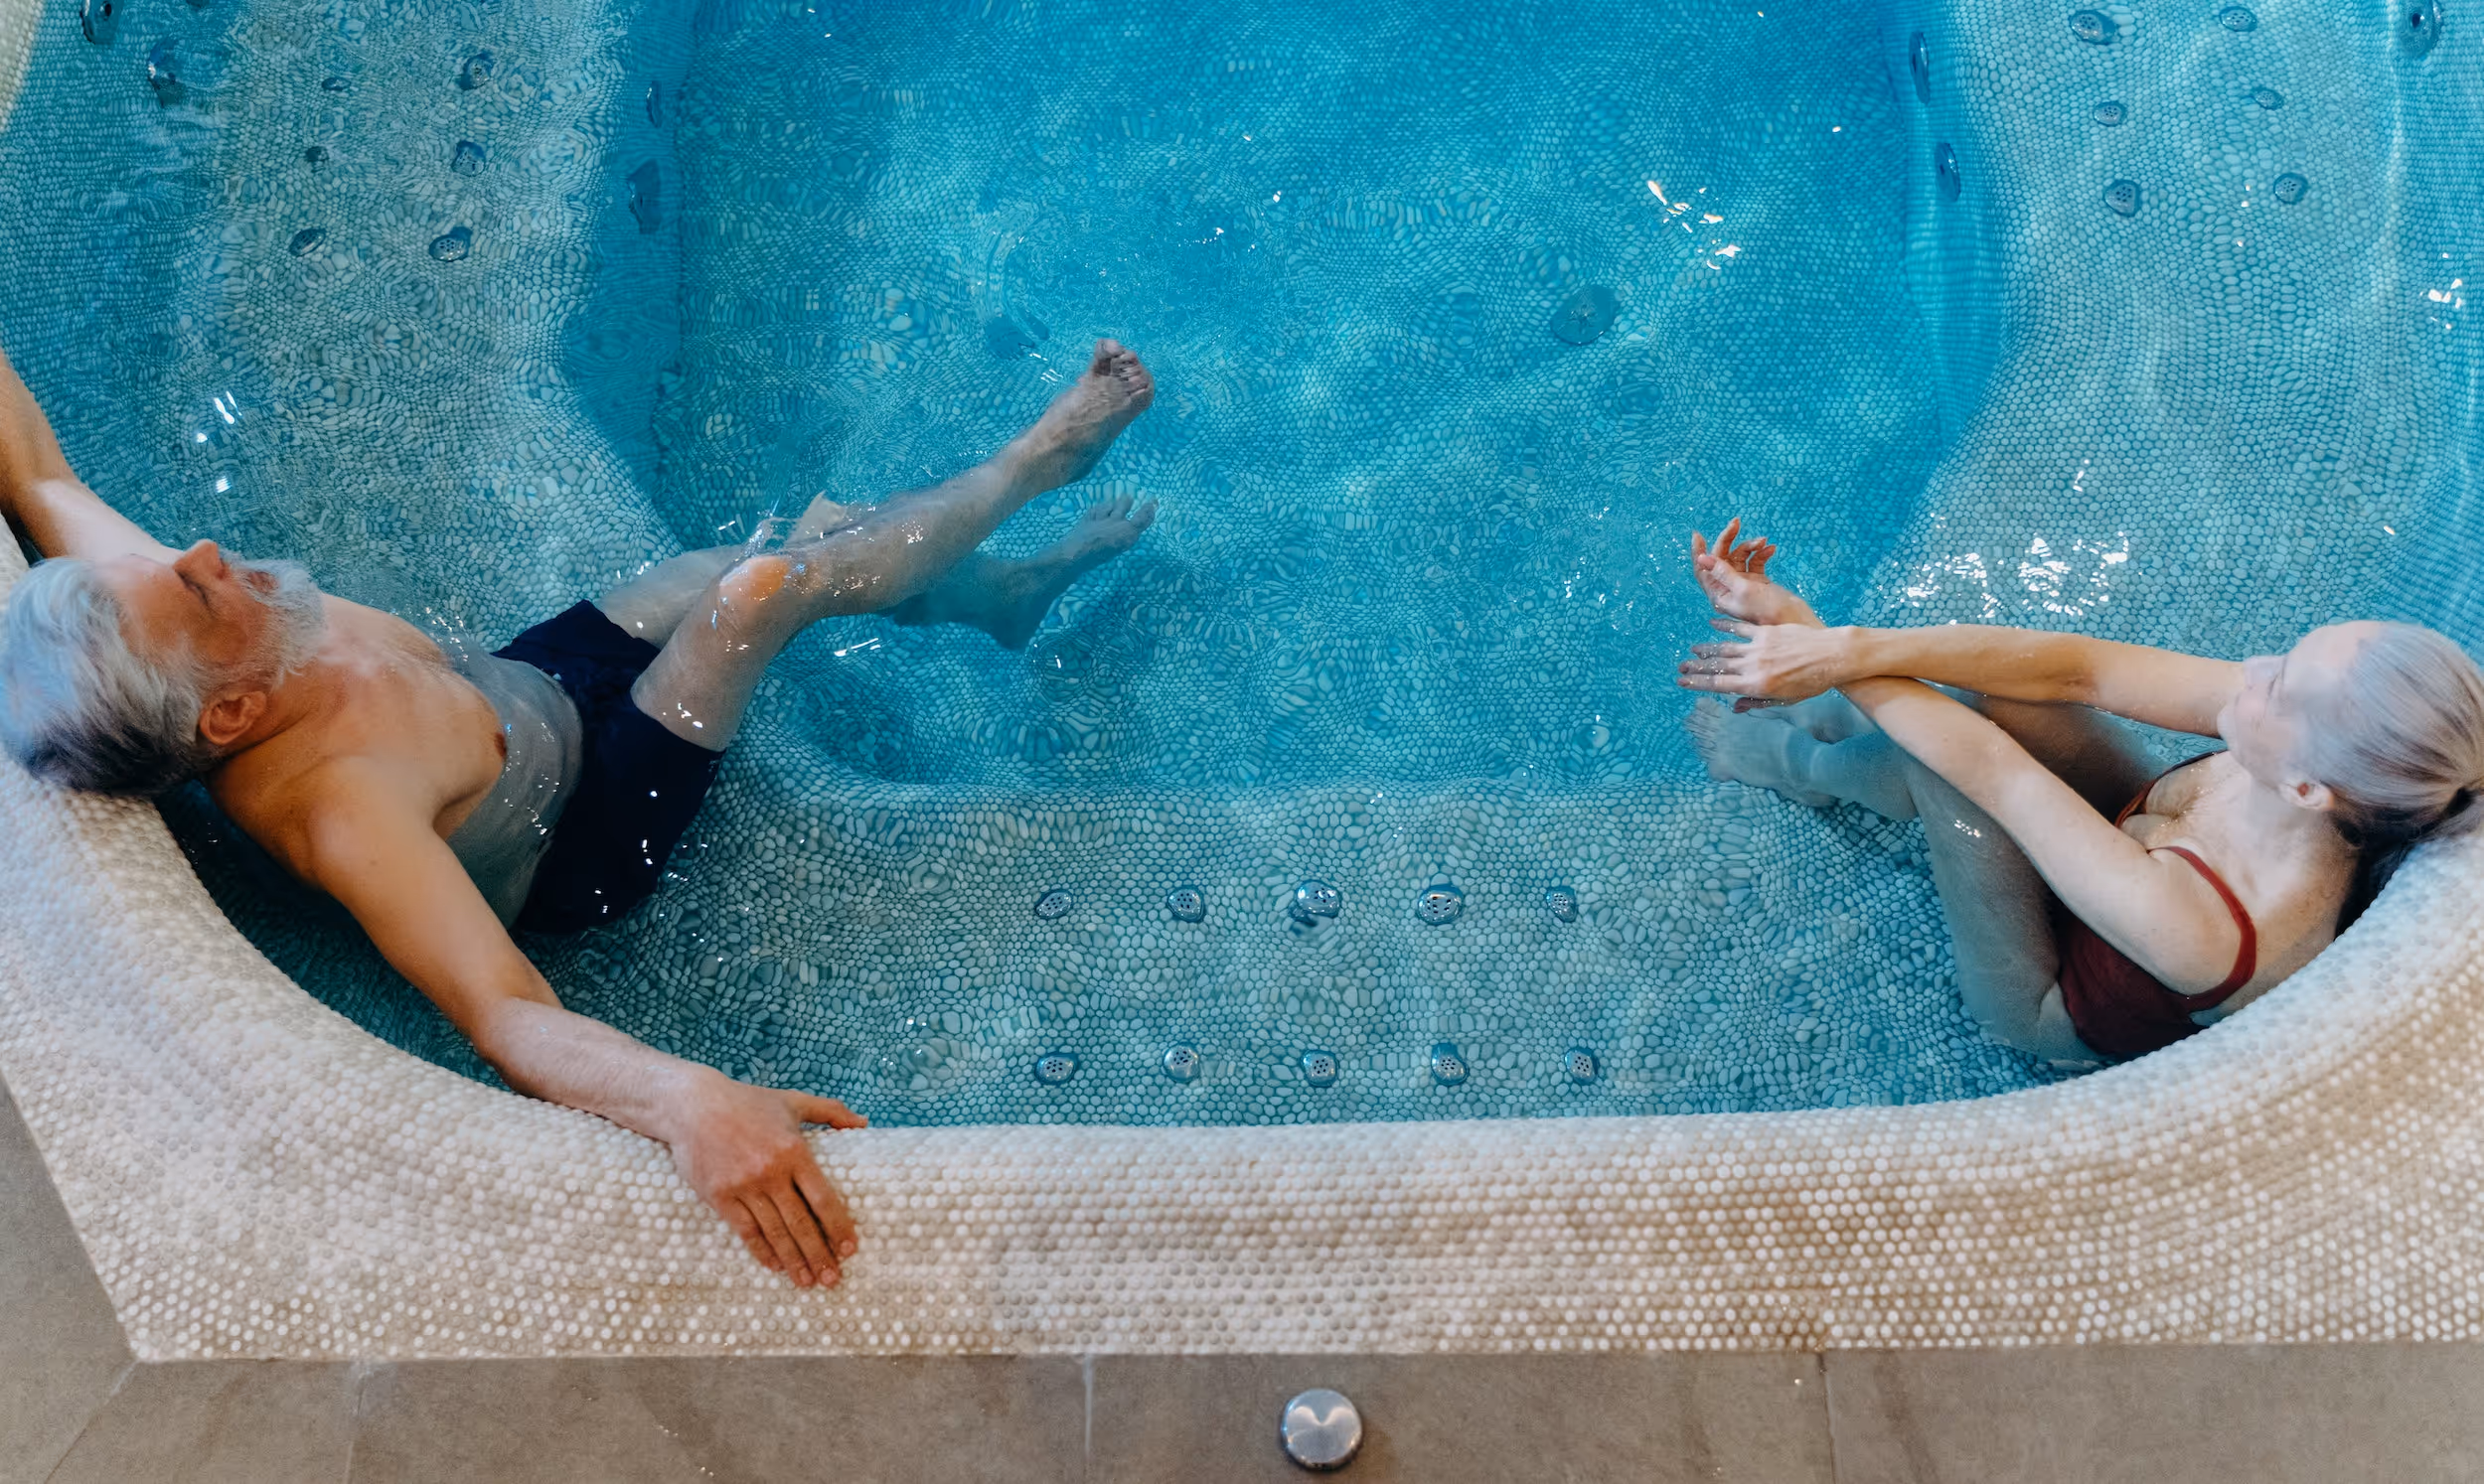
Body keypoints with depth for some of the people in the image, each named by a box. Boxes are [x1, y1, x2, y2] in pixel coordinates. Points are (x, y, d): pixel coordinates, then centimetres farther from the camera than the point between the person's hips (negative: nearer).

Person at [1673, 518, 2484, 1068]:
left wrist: (1807, 635, -26)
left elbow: (1991, 770, -38)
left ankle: (1778, 758, 16)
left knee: (1938, 757, -21)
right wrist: (1851, 650, -35)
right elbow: (2078, 669, -30)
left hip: (2063, 1006, -5)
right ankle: (1825, 716, 19)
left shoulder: (2201, 933, -47)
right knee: (2003, 690, -14)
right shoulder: (2310, 731, -31)